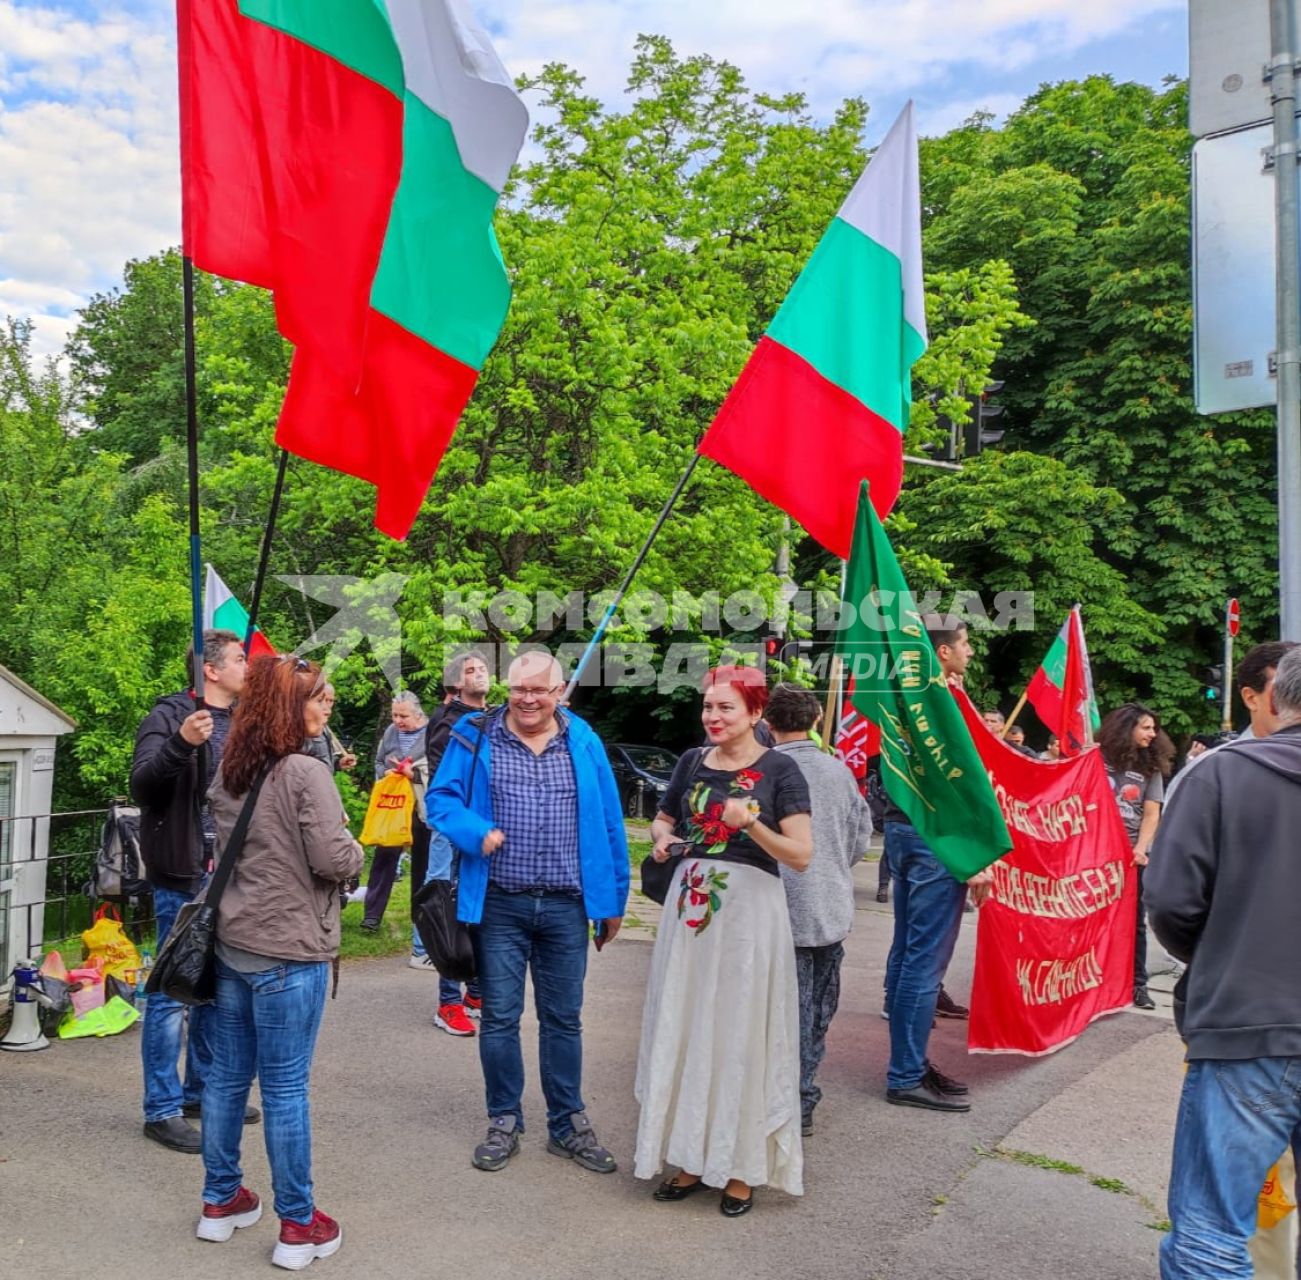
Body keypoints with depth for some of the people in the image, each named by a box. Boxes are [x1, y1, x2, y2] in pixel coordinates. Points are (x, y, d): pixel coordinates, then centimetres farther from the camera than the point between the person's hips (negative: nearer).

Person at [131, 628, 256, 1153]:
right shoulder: (171, 715, -9)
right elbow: (141, 785, -21)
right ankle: (163, 1110, 14)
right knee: (173, 991, 2)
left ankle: (202, 1089, 31)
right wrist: (180, 744, -35)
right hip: (185, 877, -7)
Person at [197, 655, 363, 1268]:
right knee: (285, 1089, 1)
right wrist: (349, 842, 1)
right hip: (288, 951, -7)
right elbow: (336, 861, -18)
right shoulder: (306, 773, -17)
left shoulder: (227, 774, 9)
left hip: (231, 942, 8)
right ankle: (297, 1226, 14)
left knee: (226, 1075, 16)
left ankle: (220, 1201, 31)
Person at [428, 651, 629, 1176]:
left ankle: (569, 1125, 26)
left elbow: (609, 826, 6)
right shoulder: (476, 738, -1)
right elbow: (441, 798, -1)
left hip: (566, 906, 1)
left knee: (563, 1019, 12)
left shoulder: (585, 744, 3)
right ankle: (504, 1122, 26)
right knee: (499, 1017, 8)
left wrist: (613, 901, 7)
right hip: (499, 905, -1)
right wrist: (476, 832, -20)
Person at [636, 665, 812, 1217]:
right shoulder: (693, 761, 7)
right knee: (685, 1030, 10)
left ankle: (741, 1166, 17)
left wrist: (749, 823, -25)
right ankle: (693, 1155, 24)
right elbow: (663, 820, 21)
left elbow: (801, 855, -11)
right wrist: (662, 840, -1)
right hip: (690, 905, 5)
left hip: (748, 910, -5)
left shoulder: (778, 769, -6)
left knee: (741, 1035, 3)